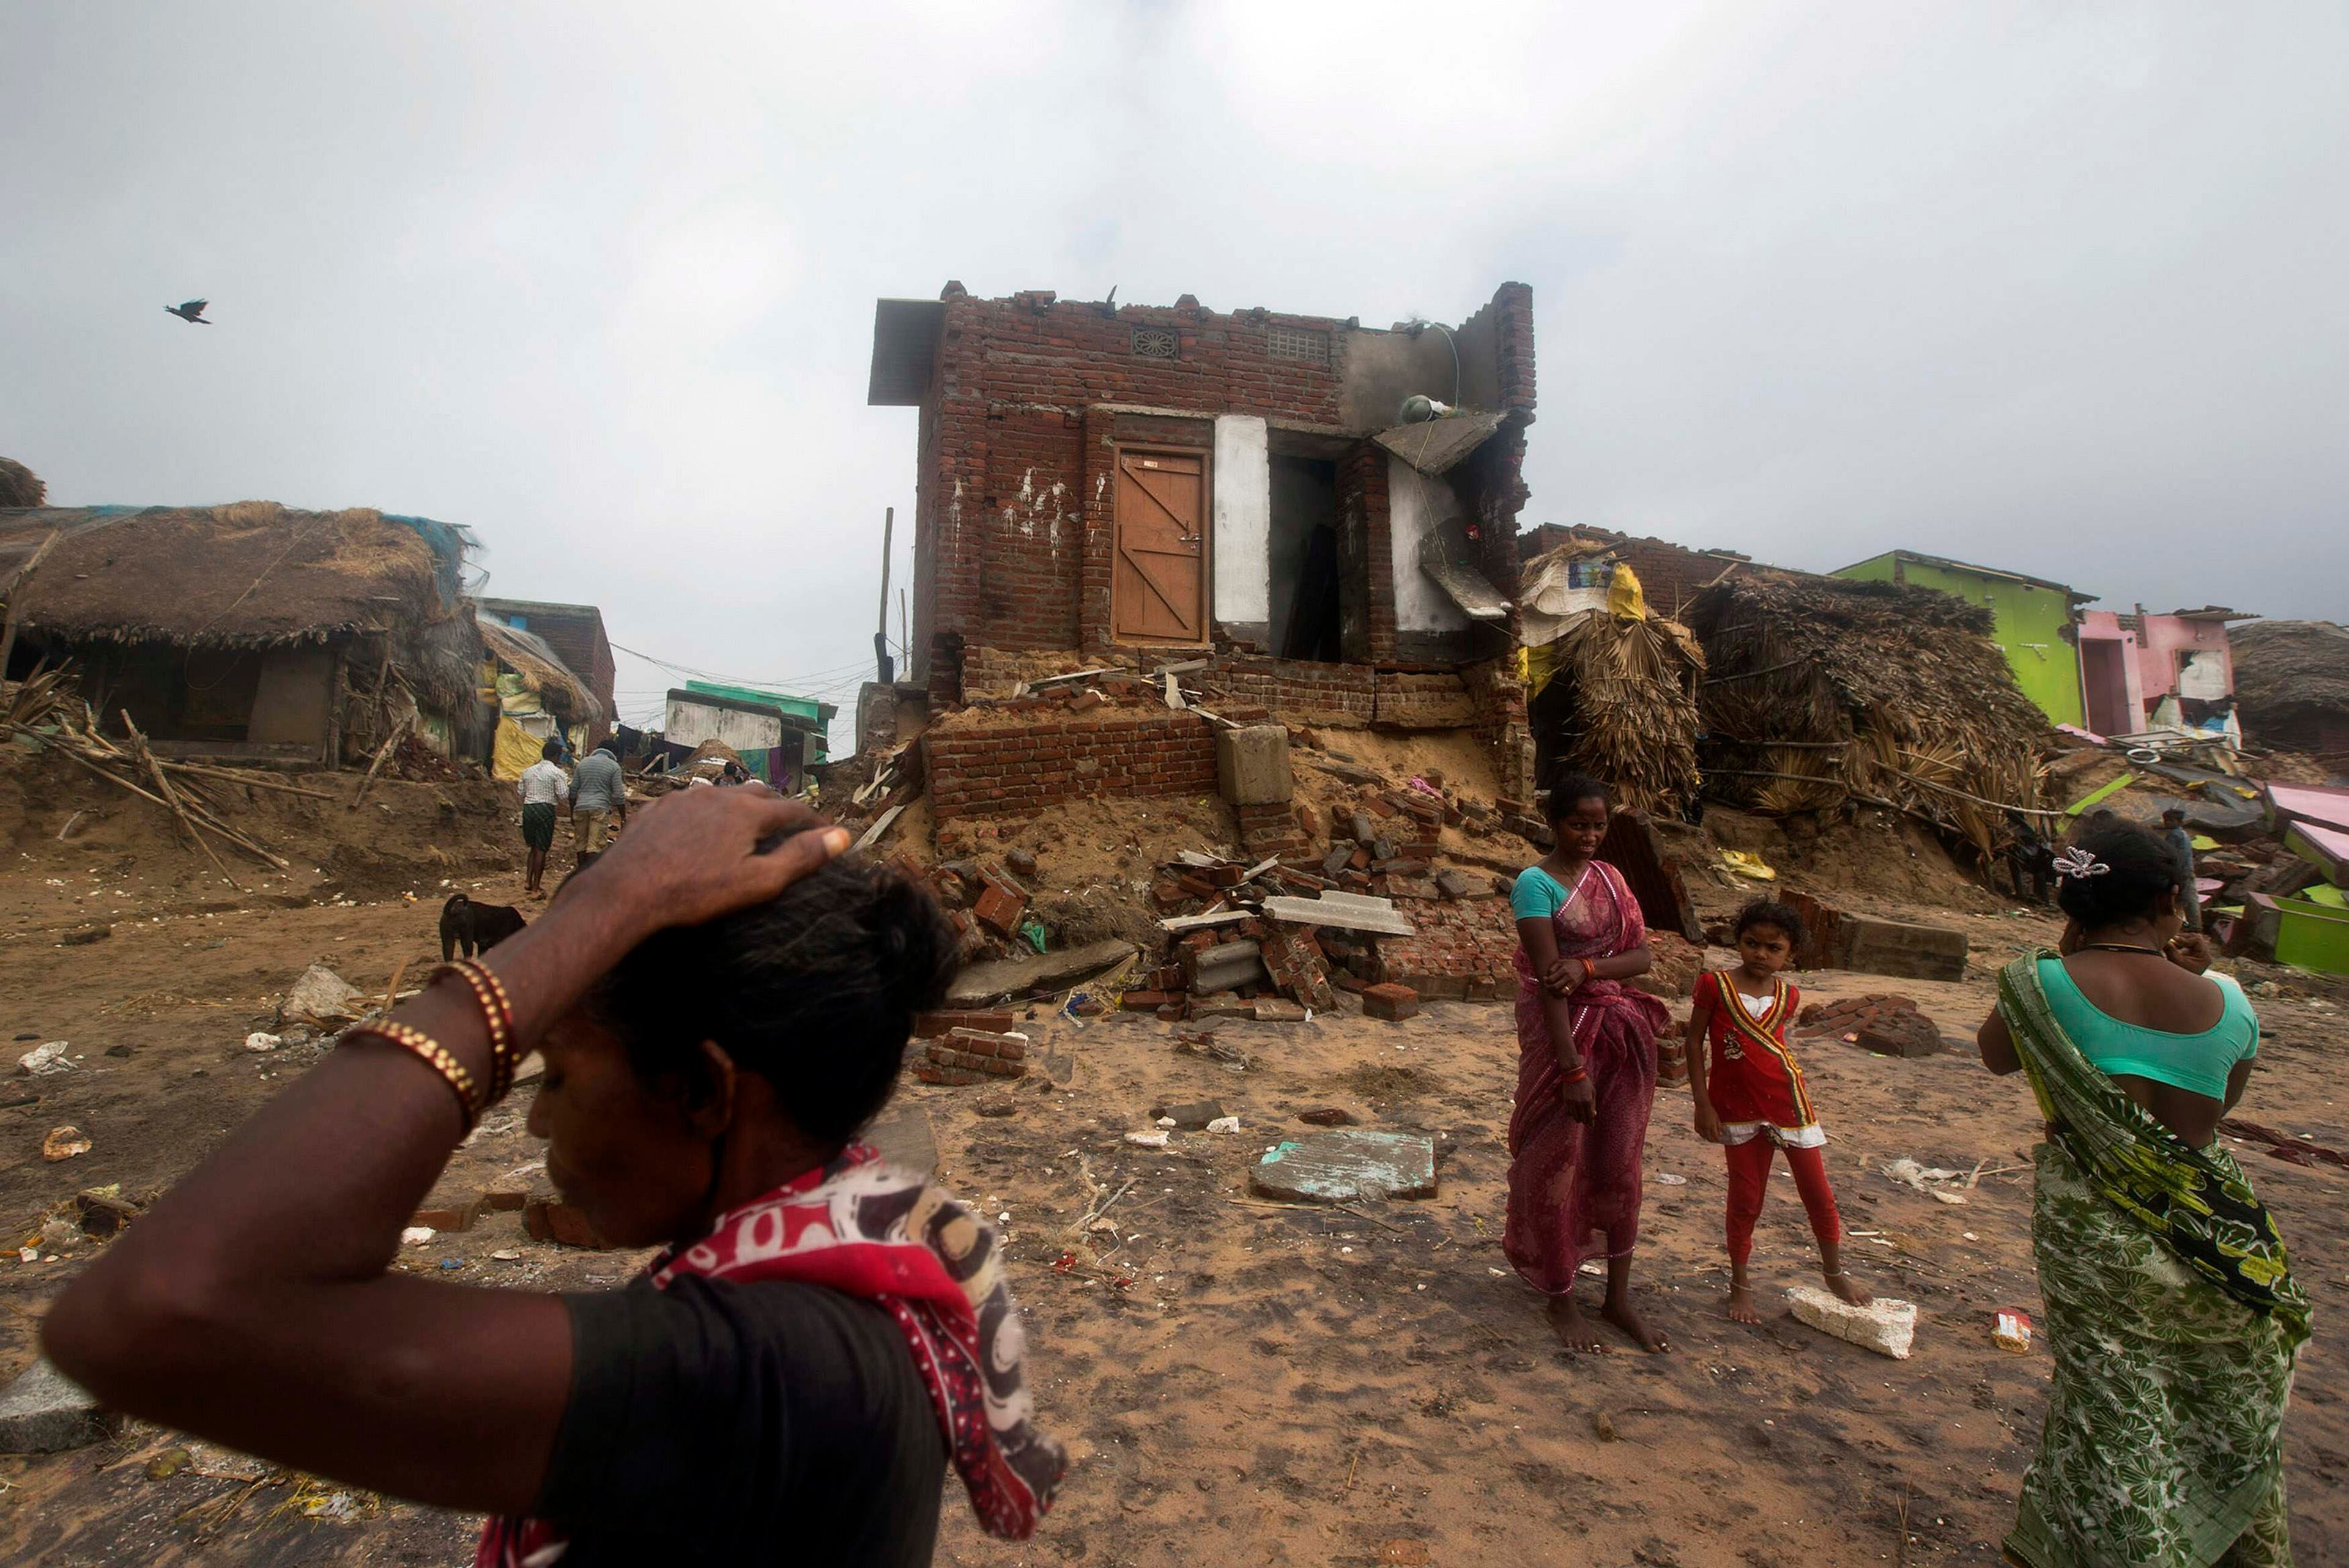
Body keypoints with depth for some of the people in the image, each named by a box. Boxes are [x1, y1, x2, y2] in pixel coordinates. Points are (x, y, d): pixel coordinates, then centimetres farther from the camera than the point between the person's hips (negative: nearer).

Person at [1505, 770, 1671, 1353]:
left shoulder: (1610, 877, 7)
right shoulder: (1536, 883, -13)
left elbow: (1642, 956, 2)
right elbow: (1548, 980, -18)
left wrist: (1589, 967, -18)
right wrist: (1573, 1069, -21)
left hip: (1622, 1034, 6)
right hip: (1562, 1033, -6)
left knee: (1620, 1165, 13)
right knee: (1556, 1167, 5)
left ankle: (1619, 1298, 28)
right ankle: (1561, 1300, 22)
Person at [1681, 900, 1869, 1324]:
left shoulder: (1788, 995, 1)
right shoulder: (1715, 985, -10)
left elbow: (1771, 1040, 12)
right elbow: (1694, 1042, -7)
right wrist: (1702, 1103, -10)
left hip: (1788, 1101, 3)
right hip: (1739, 1108, -3)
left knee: (1817, 1191, 11)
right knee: (1746, 1197, 8)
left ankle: (1834, 1273, 35)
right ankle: (1740, 1284, 24)